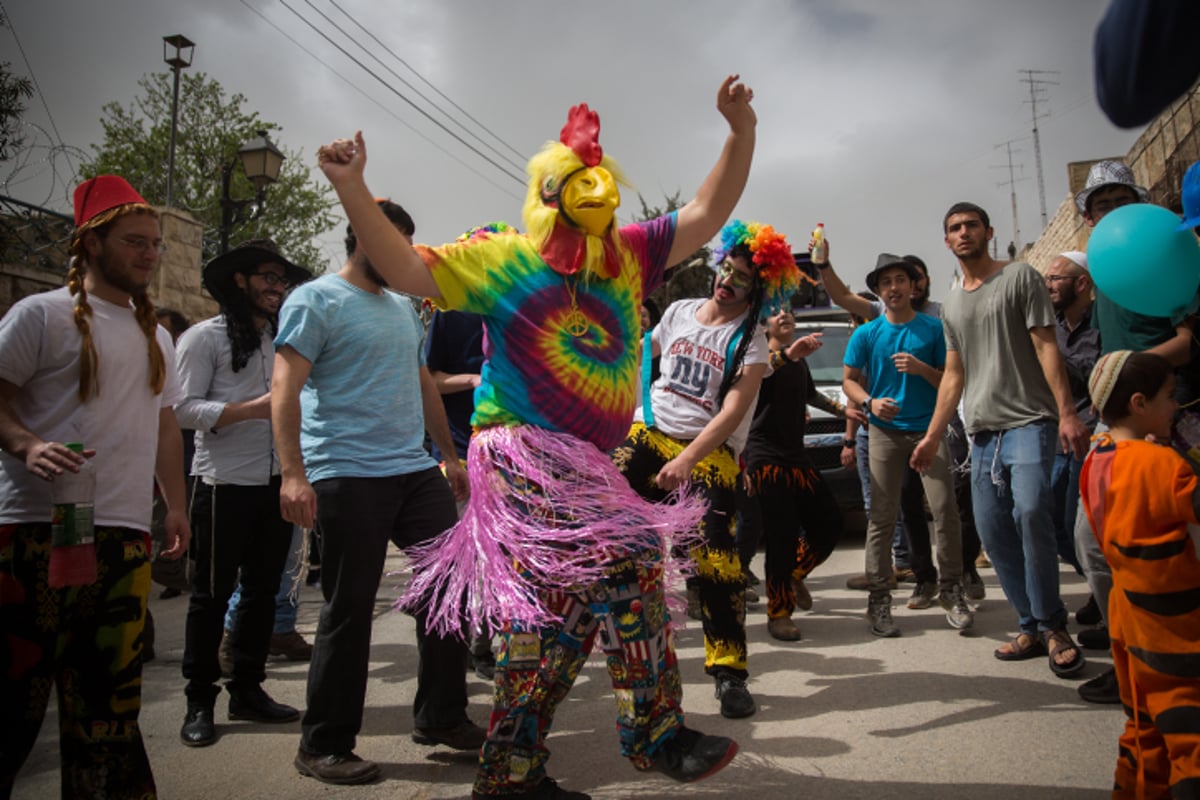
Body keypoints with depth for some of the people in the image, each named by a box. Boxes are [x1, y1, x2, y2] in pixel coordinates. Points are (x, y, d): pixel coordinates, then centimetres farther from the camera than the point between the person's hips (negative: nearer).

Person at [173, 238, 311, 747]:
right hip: (224, 483, -6)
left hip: (277, 481, 6)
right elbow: (184, 409, -11)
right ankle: (199, 702, 14)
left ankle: (247, 690, 24)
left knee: (263, 588, 12)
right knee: (212, 592, 2)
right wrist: (252, 408, -20)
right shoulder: (205, 337, -2)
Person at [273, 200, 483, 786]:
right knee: (348, 611, 0)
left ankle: (440, 717, 25)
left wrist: (450, 453, 21)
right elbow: (285, 387, -12)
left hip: (418, 472, 8)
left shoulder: (403, 308, 19)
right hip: (347, 476, -7)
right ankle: (324, 748, 17)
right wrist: (293, 472, -22)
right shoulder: (315, 300, -3)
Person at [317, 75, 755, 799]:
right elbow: (409, 270, -4)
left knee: (562, 613, 9)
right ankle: (657, 737, -3)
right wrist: (354, 189, -14)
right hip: (526, 451, -7)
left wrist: (742, 132, 9)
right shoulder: (504, 259, 1)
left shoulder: (628, 255, 16)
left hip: (587, 465, 7)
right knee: (630, 566, -19)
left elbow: (707, 216, 18)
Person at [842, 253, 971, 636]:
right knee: (881, 518, 0)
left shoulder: (933, 328, 5)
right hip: (886, 432, 0)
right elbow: (849, 380, 8)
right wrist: (870, 402, -12)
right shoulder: (866, 334, 6)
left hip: (929, 429, 0)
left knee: (945, 510, -8)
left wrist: (922, 368, -13)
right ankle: (878, 598, 7)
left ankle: (951, 590, 7)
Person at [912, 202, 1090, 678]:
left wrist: (1067, 412, -15)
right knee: (993, 532, 2)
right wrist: (933, 436, 15)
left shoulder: (1020, 278, 4)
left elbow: (1046, 347, -5)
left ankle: (1053, 626, -9)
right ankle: (1033, 628, 13)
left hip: (1028, 423, -6)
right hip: (982, 433, 6)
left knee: (1030, 512, -24)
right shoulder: (952, 306, 20)